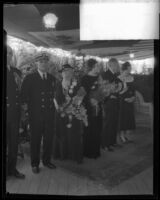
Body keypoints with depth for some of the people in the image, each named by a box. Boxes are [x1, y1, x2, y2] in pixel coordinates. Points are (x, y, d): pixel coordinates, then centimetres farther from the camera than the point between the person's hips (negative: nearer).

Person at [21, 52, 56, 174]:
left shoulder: (52, 78, 11)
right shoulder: (30, 78, -3)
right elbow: (24, 95, -1)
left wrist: (53, 106, 4)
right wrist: (30, 106, -4)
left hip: (49, 113, 4)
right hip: (36, 114, -4)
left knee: (49, 138, 10)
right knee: (35, 139, 6)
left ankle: (47, 160, 28)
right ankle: (35, 164, 20)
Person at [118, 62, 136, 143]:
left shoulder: (131, 77, 8)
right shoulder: (119, 78, -10)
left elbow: (133, 89, 14)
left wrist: (133, 97, -1)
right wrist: (125, 98, -13)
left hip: (130, 100, 6)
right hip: (122, 101, -6)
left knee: (130, 116, 7)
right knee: (123, 116, -3)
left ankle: (128, 135, 17)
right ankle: (122, 135, 9)